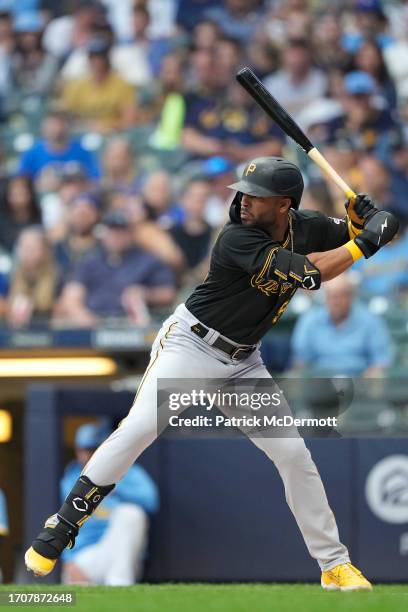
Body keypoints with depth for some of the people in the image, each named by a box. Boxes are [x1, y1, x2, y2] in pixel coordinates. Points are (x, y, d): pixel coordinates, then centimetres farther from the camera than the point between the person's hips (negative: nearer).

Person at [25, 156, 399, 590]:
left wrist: (358, 220, -11)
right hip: (190, 343, -6)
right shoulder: (236, 238, -24)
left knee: (293, 453, 0)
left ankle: (334, 564, 11)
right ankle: (59, 530, -16)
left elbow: (350, 237, 12)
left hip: (243, 362, 6)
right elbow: (306, 274, -32)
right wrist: (363, 243, -27)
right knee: (139, 428, -23)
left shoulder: (305, 228, -5)